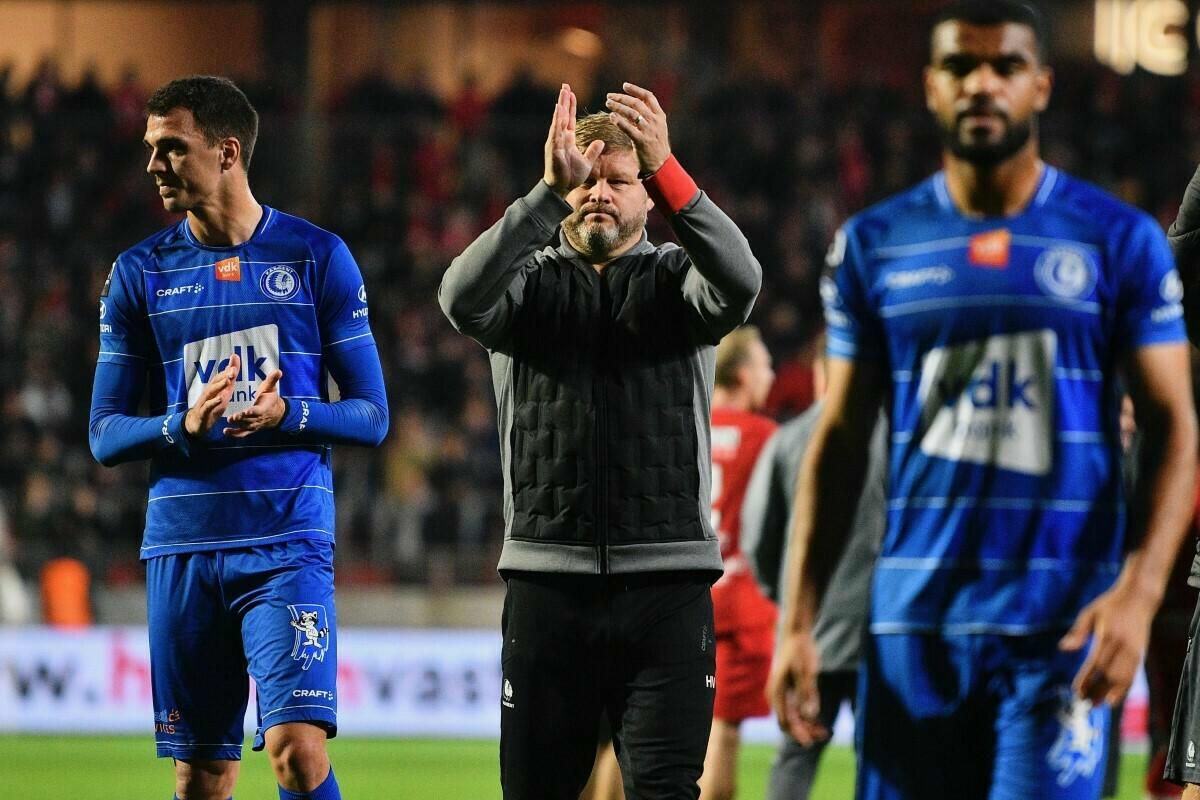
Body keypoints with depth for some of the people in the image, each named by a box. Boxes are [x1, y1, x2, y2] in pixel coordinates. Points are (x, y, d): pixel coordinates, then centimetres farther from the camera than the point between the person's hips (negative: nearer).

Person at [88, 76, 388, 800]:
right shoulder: (140, 273, 8)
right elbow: (105, 434, 7)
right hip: (183, 546, 3)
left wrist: (286, 414, -17)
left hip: (289, 542, -3)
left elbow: (371, 416, 3)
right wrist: (183, 425, -14)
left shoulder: (317, 256, 2)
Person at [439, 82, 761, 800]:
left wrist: (667, 170, -27)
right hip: (548, 584, 1)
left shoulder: (675, 282, 9)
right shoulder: (531, 283, 10)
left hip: (668, 584, -1)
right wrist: (549, 193, -23)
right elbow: (464, 298, -13)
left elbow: (739, 281, -15)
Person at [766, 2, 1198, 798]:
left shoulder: (1119, 242, 2)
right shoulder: (874, 246, 10)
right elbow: (839, 443, 13)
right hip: (914, 622, 3)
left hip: (1059, 624, -3)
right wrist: (799, 622, 5)